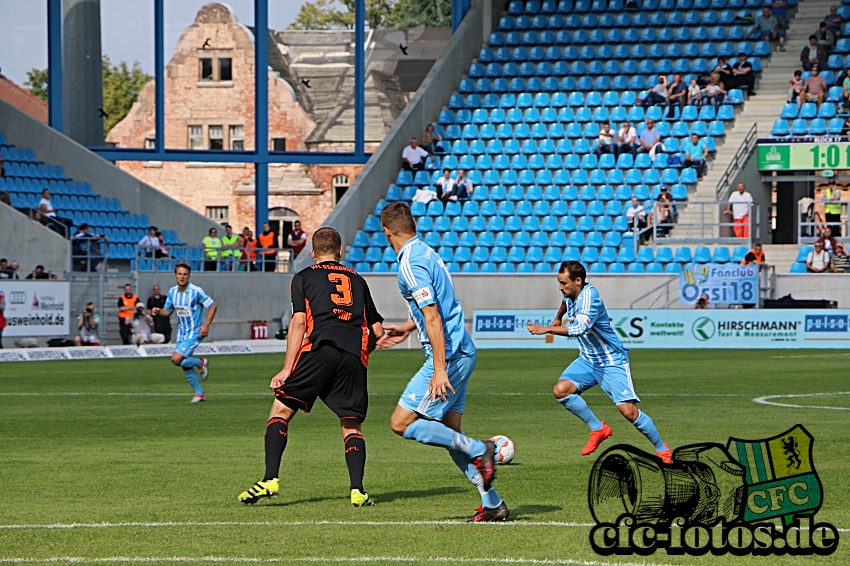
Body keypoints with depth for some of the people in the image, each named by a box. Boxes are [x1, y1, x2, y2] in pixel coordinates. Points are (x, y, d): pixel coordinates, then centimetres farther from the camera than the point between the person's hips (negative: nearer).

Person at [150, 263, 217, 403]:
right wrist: (158, 311, -10)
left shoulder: (196, 291, -17)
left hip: (194, 332, -7)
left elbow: (213, 306, -10)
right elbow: (168, 310, 12)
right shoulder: (172, 292, 2)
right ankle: (200, 393, 23)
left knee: (176, 359, -19)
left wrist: (206, 325, -18)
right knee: (186, 366, 9)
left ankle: (201, 362, 6)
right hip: (181, 332, 7)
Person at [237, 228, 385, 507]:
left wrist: (287, 369, 1)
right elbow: (378, 330, 24)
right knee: (351, 425, 11)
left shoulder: (304, 277, 16)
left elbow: (299, 322, 3)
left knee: (281, 410, 4)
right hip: (354, 357, 3)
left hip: (320, 348, -3)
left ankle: (270, 479, -9)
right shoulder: (357, 280, 26)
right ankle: (357, 490, -6)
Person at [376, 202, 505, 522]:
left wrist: (439, 370, -23)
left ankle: (478, 450, -8)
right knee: (449, 433, 11)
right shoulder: (425, 253, 14)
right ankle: (493, 505, 9)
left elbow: (433, 317, -22)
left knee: (402, 423, -7)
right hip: (462, 352, 10)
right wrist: (406, 329, 36)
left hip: (448, 356, -10)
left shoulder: (411, 263, -16)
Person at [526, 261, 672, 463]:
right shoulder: (570, 295, -1)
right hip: (588, 360, 8)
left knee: (628, 410, -15)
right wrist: (557, 318, 34)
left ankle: (662, 450, 6)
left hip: (612, 361, -8)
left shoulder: (589, 296, -26)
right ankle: (598, 429, 1)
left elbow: (580, 328, -42)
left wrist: (547, 329, -41)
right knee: (561, 390, -15)